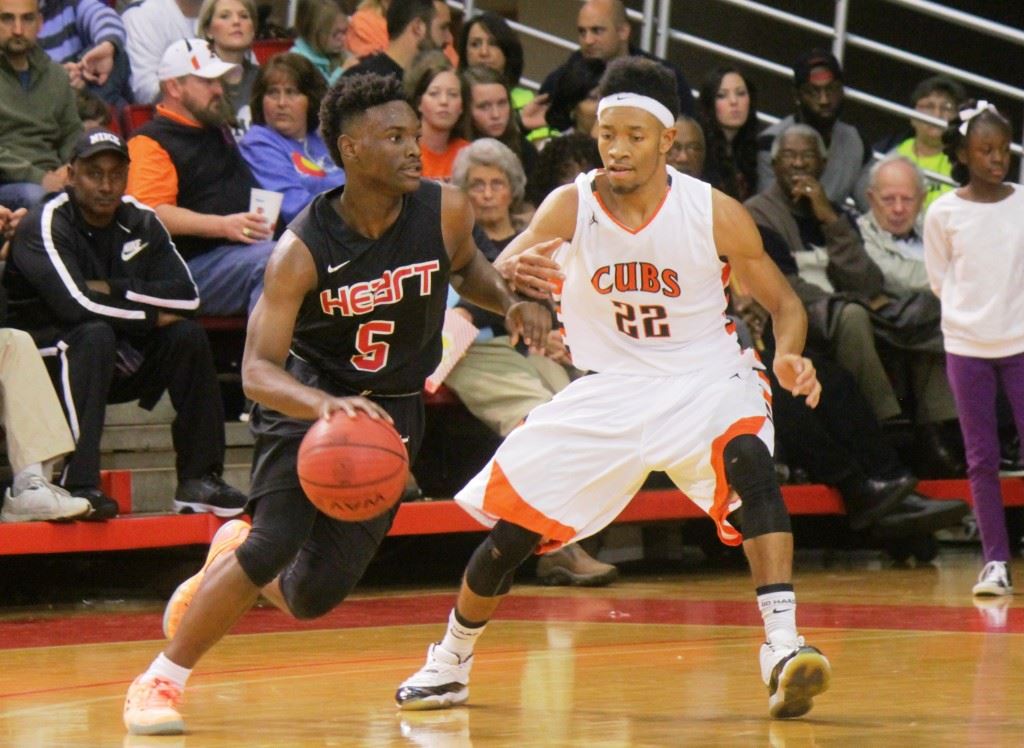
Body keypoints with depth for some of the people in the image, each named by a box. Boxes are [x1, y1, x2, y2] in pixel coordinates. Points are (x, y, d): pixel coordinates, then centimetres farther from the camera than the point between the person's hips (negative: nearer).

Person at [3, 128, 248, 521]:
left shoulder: (141, 222, 4)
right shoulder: (45, 225, -15)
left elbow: (186, 296, -7)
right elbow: (76, 303, -28)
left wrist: (114, 289, -18)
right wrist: (152, 315, -17)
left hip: (117, 361, 6)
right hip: (50, 353, -6)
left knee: (188, 336, -12)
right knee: (95, 335, -34)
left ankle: (198, 480, -11)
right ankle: (77, 484, -41)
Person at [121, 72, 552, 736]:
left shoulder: (445, 212, -13)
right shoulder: (303, 250, -23)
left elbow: (466, 265, 12)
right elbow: (257, 369, -27)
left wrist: (511, 302, -9)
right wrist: (326, 404, -46)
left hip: (394, 409, 3)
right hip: (308, 399, -3)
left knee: (314, 596, -1)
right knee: (275, 544, -24)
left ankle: (237, 554, 35)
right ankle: (161, 681, -6)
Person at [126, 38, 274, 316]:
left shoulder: (217, 132, 29)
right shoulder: (151, 143, -2)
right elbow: (151, 213, -17)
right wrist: (222, 225, -23)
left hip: (247, 244, 9)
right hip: (198, 260, -9)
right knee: (270, 262, -36)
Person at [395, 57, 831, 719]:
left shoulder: (715, 214, -13)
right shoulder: (572, 206, -12)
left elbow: (783, 301, -2)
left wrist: (789, 356, -24)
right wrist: (516, 276, -47)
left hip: (703, 381, -2)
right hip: (609, 388, 2)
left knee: (751, 463, -34)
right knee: (511, 531, 0)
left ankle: (783, 649, -39)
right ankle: (450, 664, 25)